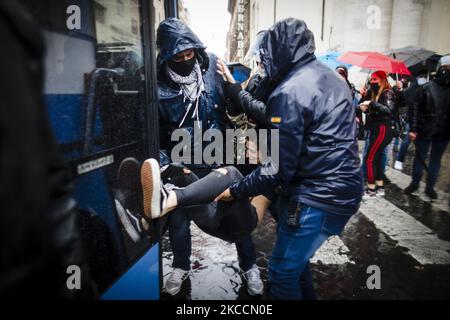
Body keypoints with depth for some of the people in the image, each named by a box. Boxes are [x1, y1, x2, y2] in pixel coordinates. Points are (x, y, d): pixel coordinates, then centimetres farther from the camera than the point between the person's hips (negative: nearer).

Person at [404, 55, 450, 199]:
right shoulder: (426, 88, -5)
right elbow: (415, 108, -7)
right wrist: (413, 129, -13)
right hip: (424, 132, -2)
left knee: (436, 160, 12)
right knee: (419, 158, 10)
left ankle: (430, 186, 25)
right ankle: (415, 183, 25)